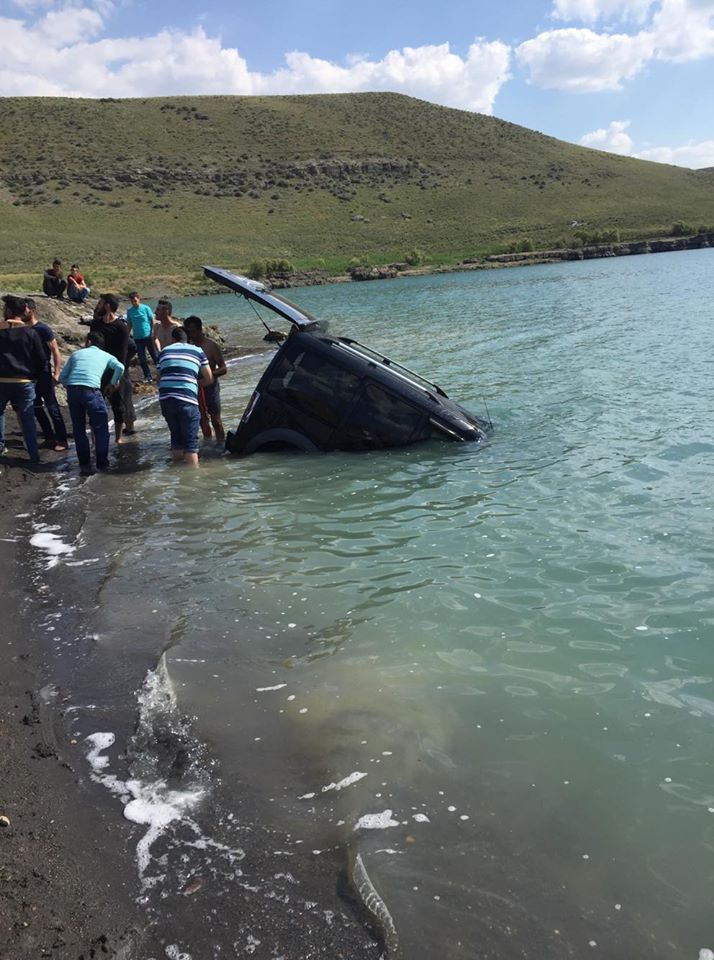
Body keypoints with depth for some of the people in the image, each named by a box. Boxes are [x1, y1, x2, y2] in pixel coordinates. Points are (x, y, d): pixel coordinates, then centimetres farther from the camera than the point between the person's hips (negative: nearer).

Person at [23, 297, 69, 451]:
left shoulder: (43, 329, -10)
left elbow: (55, 351, -12)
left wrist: (56, 372, -20)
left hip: (44, 375, -7)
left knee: (52, 408, -4)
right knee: (36, 408, 10)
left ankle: (62, 440, 1)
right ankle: (50, 438, 20)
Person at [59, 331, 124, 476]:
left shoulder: (77, 353, 25)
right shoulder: (106, 356, 20)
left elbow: (62, 377, 19)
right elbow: (120, 367, -1)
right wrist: (113, 383, 13)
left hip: (72, 390, 3)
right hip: (91, 389, -3)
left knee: (78, 429, 13)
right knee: (101, 427, 7)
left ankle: (84, 464, 13)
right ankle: (102, 463, 7)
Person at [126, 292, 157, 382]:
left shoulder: (146, 308, -6)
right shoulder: (130, 311, 4)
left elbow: (152, 321, -3)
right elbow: (129, 324, 12)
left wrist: (153, 333, -10)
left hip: (148, 336, -3)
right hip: (137, 338, 3)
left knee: (154, 354, 1)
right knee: (142, 358, 5)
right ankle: (147, 376, 13)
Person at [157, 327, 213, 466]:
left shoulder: (164, 351, 19)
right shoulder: (197, 351, 14)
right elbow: (209, 379, 14)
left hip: (165, 399, 3)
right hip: (187, 400, -3)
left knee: (176, 436, 20)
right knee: (191, 441, 3)